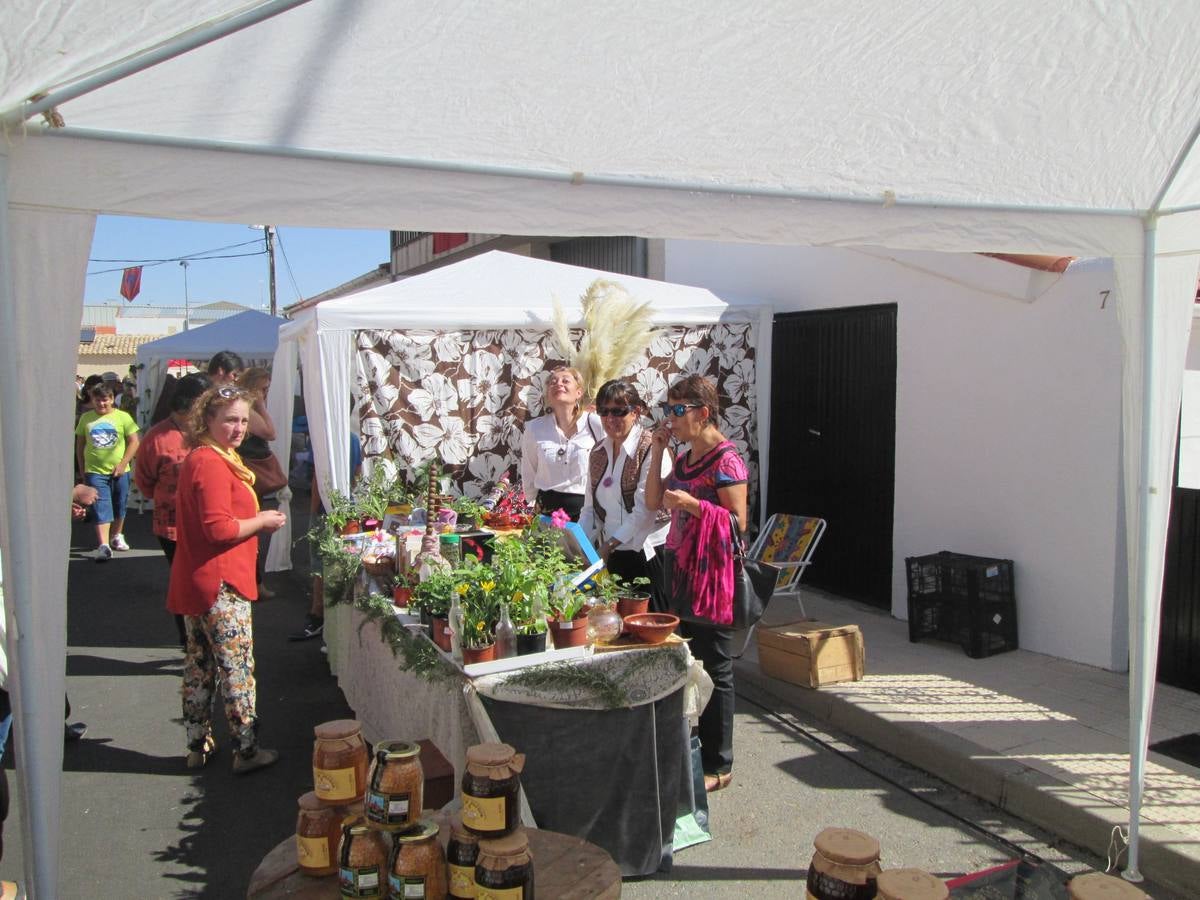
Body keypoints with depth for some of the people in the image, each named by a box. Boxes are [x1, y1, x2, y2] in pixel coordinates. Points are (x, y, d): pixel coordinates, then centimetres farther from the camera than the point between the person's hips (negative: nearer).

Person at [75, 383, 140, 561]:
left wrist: (123, 463, -11)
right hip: (94, 471, 0)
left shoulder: (123, 417, -1)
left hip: (119, 471, 0)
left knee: (119, 507, 14)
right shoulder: (86, 418, 6)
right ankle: (103, 546, -14)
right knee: (101, 509, -8)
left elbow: (134, 442, -3)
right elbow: (79, 445, 12)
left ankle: (117, 536, 35)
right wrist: (82, 470, 9)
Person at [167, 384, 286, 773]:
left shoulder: (201, 458, 14)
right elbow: (219, 528, -25)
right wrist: (262, 520, -12)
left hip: (196, 581, 11)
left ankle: (198, 745, 28)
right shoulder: (211, 464, -19)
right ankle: (246, 751, 10)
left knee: (200, 664, 17)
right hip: (220, 584, -11)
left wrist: (256, 518, 10)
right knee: (237, 668, 0)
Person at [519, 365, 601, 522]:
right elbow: (528, 475, 11)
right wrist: (535, 507, 15)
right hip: (548, 510, 2)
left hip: (587, 510, -1)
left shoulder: (596, 425, -6)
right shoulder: (534, 429, 1)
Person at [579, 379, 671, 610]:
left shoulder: (651, 448, -10)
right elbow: (591, 509, 14)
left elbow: (645, 509, -17)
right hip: (613, 556, 6)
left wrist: (609, 544, -17)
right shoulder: (598, 452, 11)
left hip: (649, 554, -6)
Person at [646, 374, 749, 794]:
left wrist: (693, 505, -25)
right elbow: (653, 502, 14)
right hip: (682, 570, 9)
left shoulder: (725, 459, -14)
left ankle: (718, 765, 14)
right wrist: (657, 451, 8)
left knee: (714, 670, 1)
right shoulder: (685, 458, 12)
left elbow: (738, 521, -15)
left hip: (712, 576, -9)